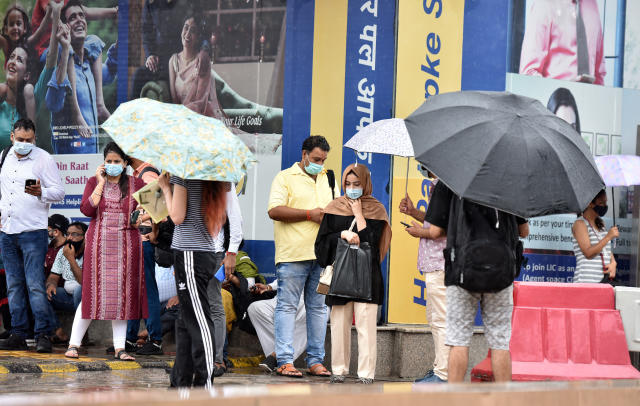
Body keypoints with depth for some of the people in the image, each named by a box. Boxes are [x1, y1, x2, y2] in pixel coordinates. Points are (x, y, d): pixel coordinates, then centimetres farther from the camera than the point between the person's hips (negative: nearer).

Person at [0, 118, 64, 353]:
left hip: (33, 230, -6)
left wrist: (40, 193, -25)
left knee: (35, 285, -11)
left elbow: (59, 192, -7)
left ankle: (43, 334, -8)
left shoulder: (44, 159, -4)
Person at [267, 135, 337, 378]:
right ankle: (285, 361, -5)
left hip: (322, 255, 6)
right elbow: (274, 211, -10)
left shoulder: (328, 180, 20)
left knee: (318, 308, 6)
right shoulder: (285, 178, 2)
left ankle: (316, 360, 11)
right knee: (287, 306, -5)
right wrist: (310, 214, -11)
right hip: (293, 255, -5)